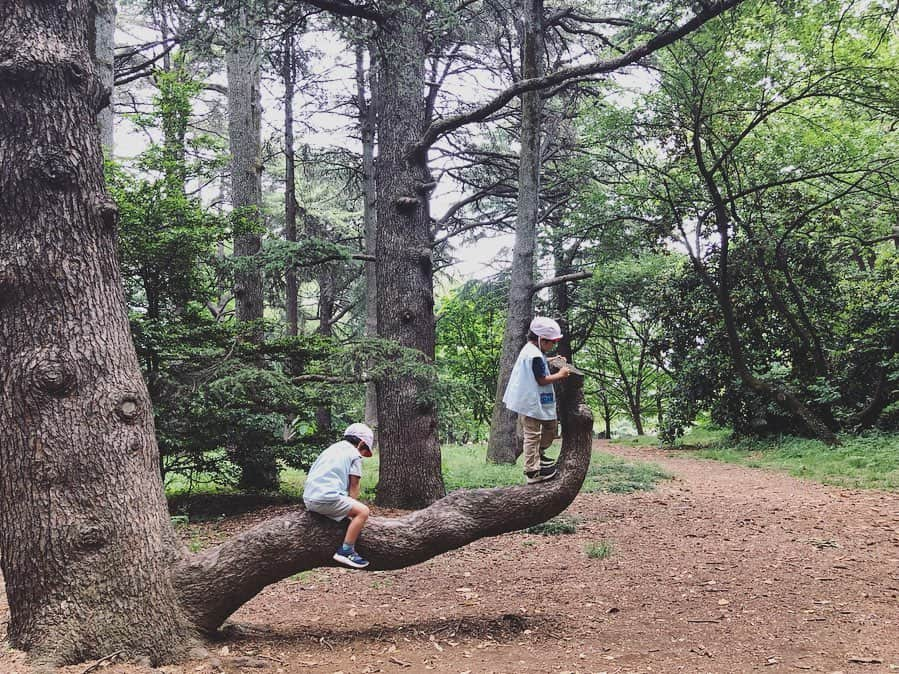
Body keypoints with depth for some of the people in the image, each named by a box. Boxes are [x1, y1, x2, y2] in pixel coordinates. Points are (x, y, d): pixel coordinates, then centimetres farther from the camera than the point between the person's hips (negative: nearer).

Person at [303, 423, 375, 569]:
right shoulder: (354, 455, 3)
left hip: (308, 498, 9)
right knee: (363, 511, -8)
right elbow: (353, 486, 2)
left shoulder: (332, 449, 26)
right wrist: (352, 506, 14)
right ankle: (345, 551, -11)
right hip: (326, 498, -9)